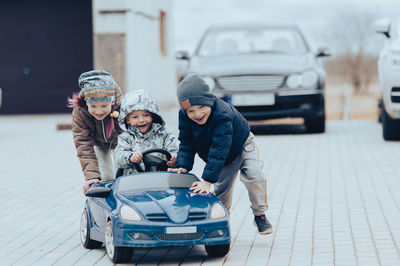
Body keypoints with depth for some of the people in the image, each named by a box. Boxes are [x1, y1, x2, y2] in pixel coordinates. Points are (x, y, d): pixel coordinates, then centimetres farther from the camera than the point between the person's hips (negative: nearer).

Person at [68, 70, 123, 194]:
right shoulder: (79, 113, -36)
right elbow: (84, 146, -38)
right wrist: (92, 176, -49)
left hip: (120, 142, 0)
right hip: (99, 144, 1)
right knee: (106, 178, -6)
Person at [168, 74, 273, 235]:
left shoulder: (222, 115, -41)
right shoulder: (184, 116, -22)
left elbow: (219, 149, -44)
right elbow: (186, 143, -12)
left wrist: (207, 180, -47)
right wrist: (183, 166, -30)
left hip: (242, 146, -5)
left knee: (254, 175, -24)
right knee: (221, 188, 7)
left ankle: (260, 215, -7)